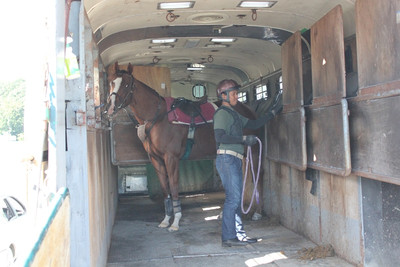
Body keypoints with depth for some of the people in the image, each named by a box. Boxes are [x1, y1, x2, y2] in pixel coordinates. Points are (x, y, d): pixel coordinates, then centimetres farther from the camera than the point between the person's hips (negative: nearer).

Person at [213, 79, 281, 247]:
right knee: (233, 198, -9)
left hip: (234, 160, 10)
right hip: (227, 159, -10)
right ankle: (228, 238, -4)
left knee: (236, 197, 11)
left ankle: (238, 233, 18)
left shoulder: (233, 114, 22)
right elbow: (220, 137, -21)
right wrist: (244, 139, -19)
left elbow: (254, 124, 25)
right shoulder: (222, 113, -8)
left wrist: (272, 113, 23)